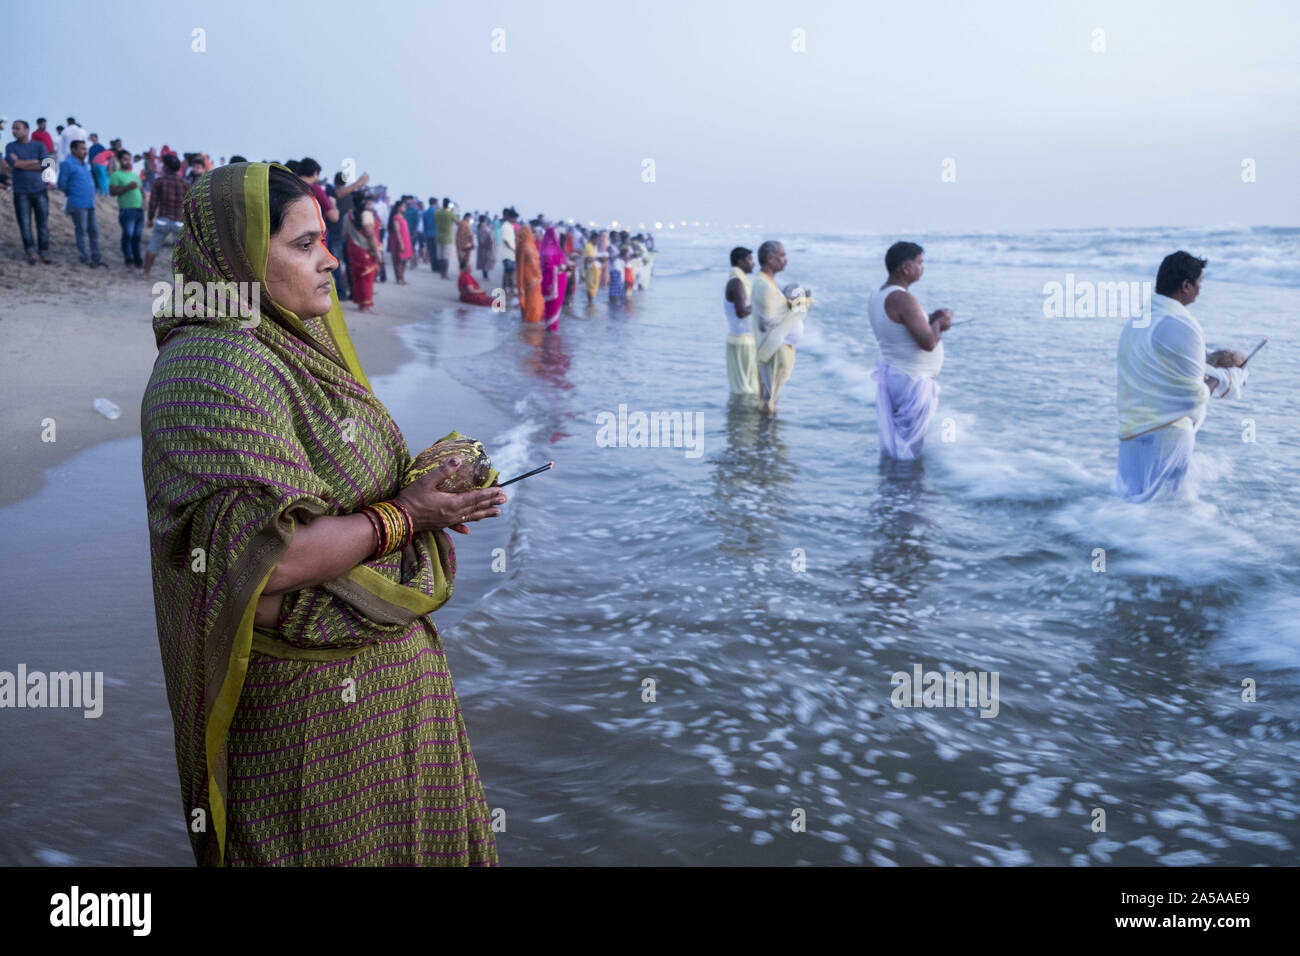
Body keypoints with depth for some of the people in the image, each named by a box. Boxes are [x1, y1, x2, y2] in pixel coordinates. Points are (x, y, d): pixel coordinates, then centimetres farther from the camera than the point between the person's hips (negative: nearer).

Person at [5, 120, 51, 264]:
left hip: (39, 190, 0)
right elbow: (13, 163, -10)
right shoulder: (10, 147, 8)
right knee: (25, 224, -2)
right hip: (21, 191, 0)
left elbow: (46, 165, -9)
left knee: (43, 223, -1)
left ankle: (44, 253, 7)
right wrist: (35, 161, -7)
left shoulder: (39, 146, 6)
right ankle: (31, 253, 6)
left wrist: (21, 164, -7)